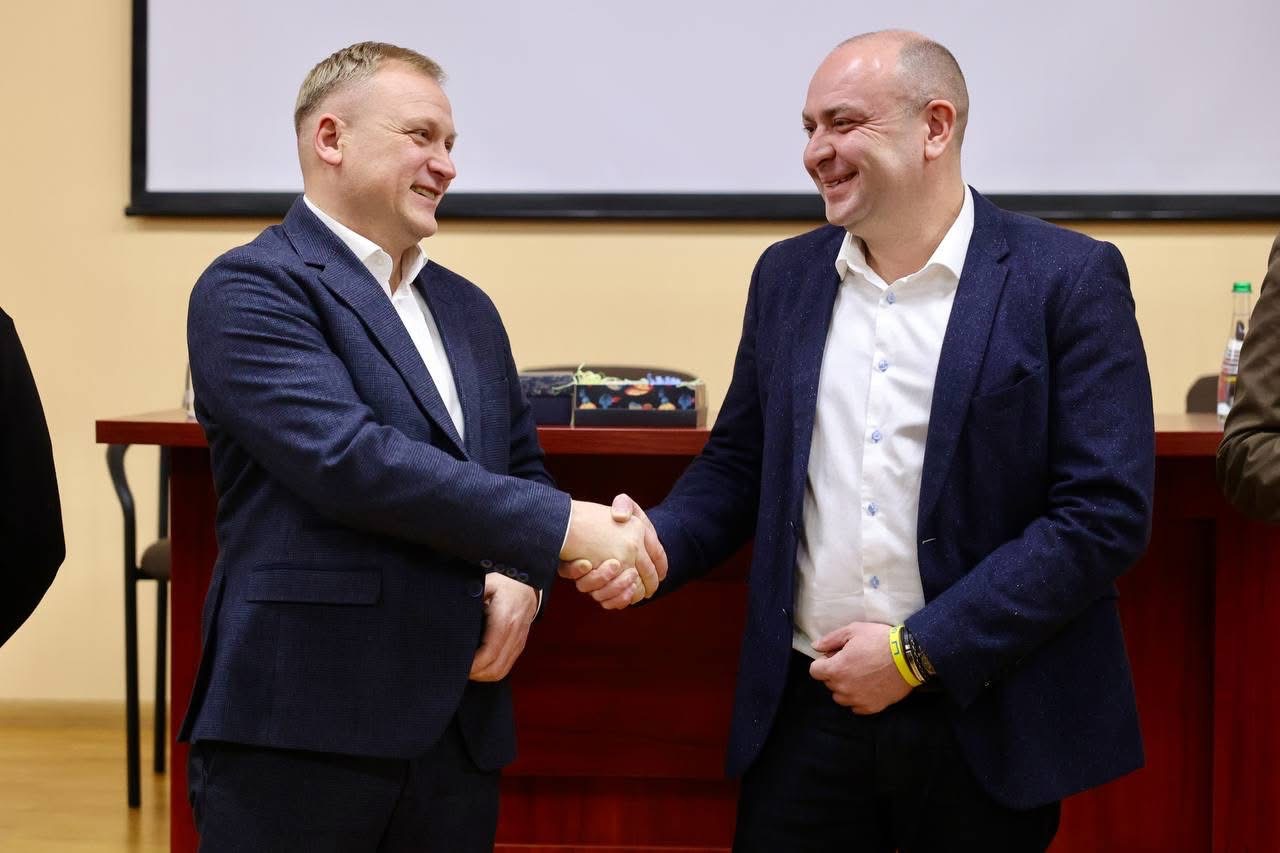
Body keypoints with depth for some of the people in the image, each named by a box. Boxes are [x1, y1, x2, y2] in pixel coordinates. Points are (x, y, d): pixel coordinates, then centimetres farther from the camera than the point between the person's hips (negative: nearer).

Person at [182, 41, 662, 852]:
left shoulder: (466, 307, 16)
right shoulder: (250, 290, -8)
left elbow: (522, 468, 21)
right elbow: (348, 457, -21)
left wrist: (522, 576, -2)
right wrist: (566, 526, -21)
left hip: (460, 730, 7)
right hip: (299, 733, -7)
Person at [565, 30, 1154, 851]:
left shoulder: (1069, 279, -7)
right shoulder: (787, 275, 7)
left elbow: (1107, 513, -12)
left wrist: (919, 651, -15)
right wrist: (658, 542, -7)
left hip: (984, 720, -3)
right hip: (807, 711, 4)